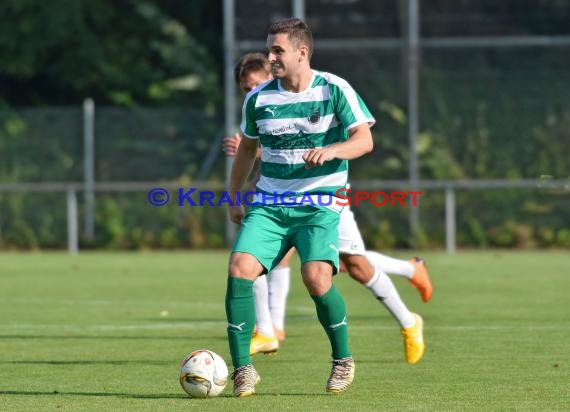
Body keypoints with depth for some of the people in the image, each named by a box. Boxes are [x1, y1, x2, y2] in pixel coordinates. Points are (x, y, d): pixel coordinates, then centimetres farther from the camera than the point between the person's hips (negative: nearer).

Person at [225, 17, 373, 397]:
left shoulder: (334, 90, -5)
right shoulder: (258, 99, 6)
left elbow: (364, 139, -9)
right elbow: (248, 148, 22)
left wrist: (330, 151, -28)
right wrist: (234, 196, 22)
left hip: (320, 204, -3)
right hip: (269, 205, 3)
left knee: (316, 277, -25)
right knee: (240, 269, -20)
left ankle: (343, 360, 1)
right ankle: (243, 368, -11)